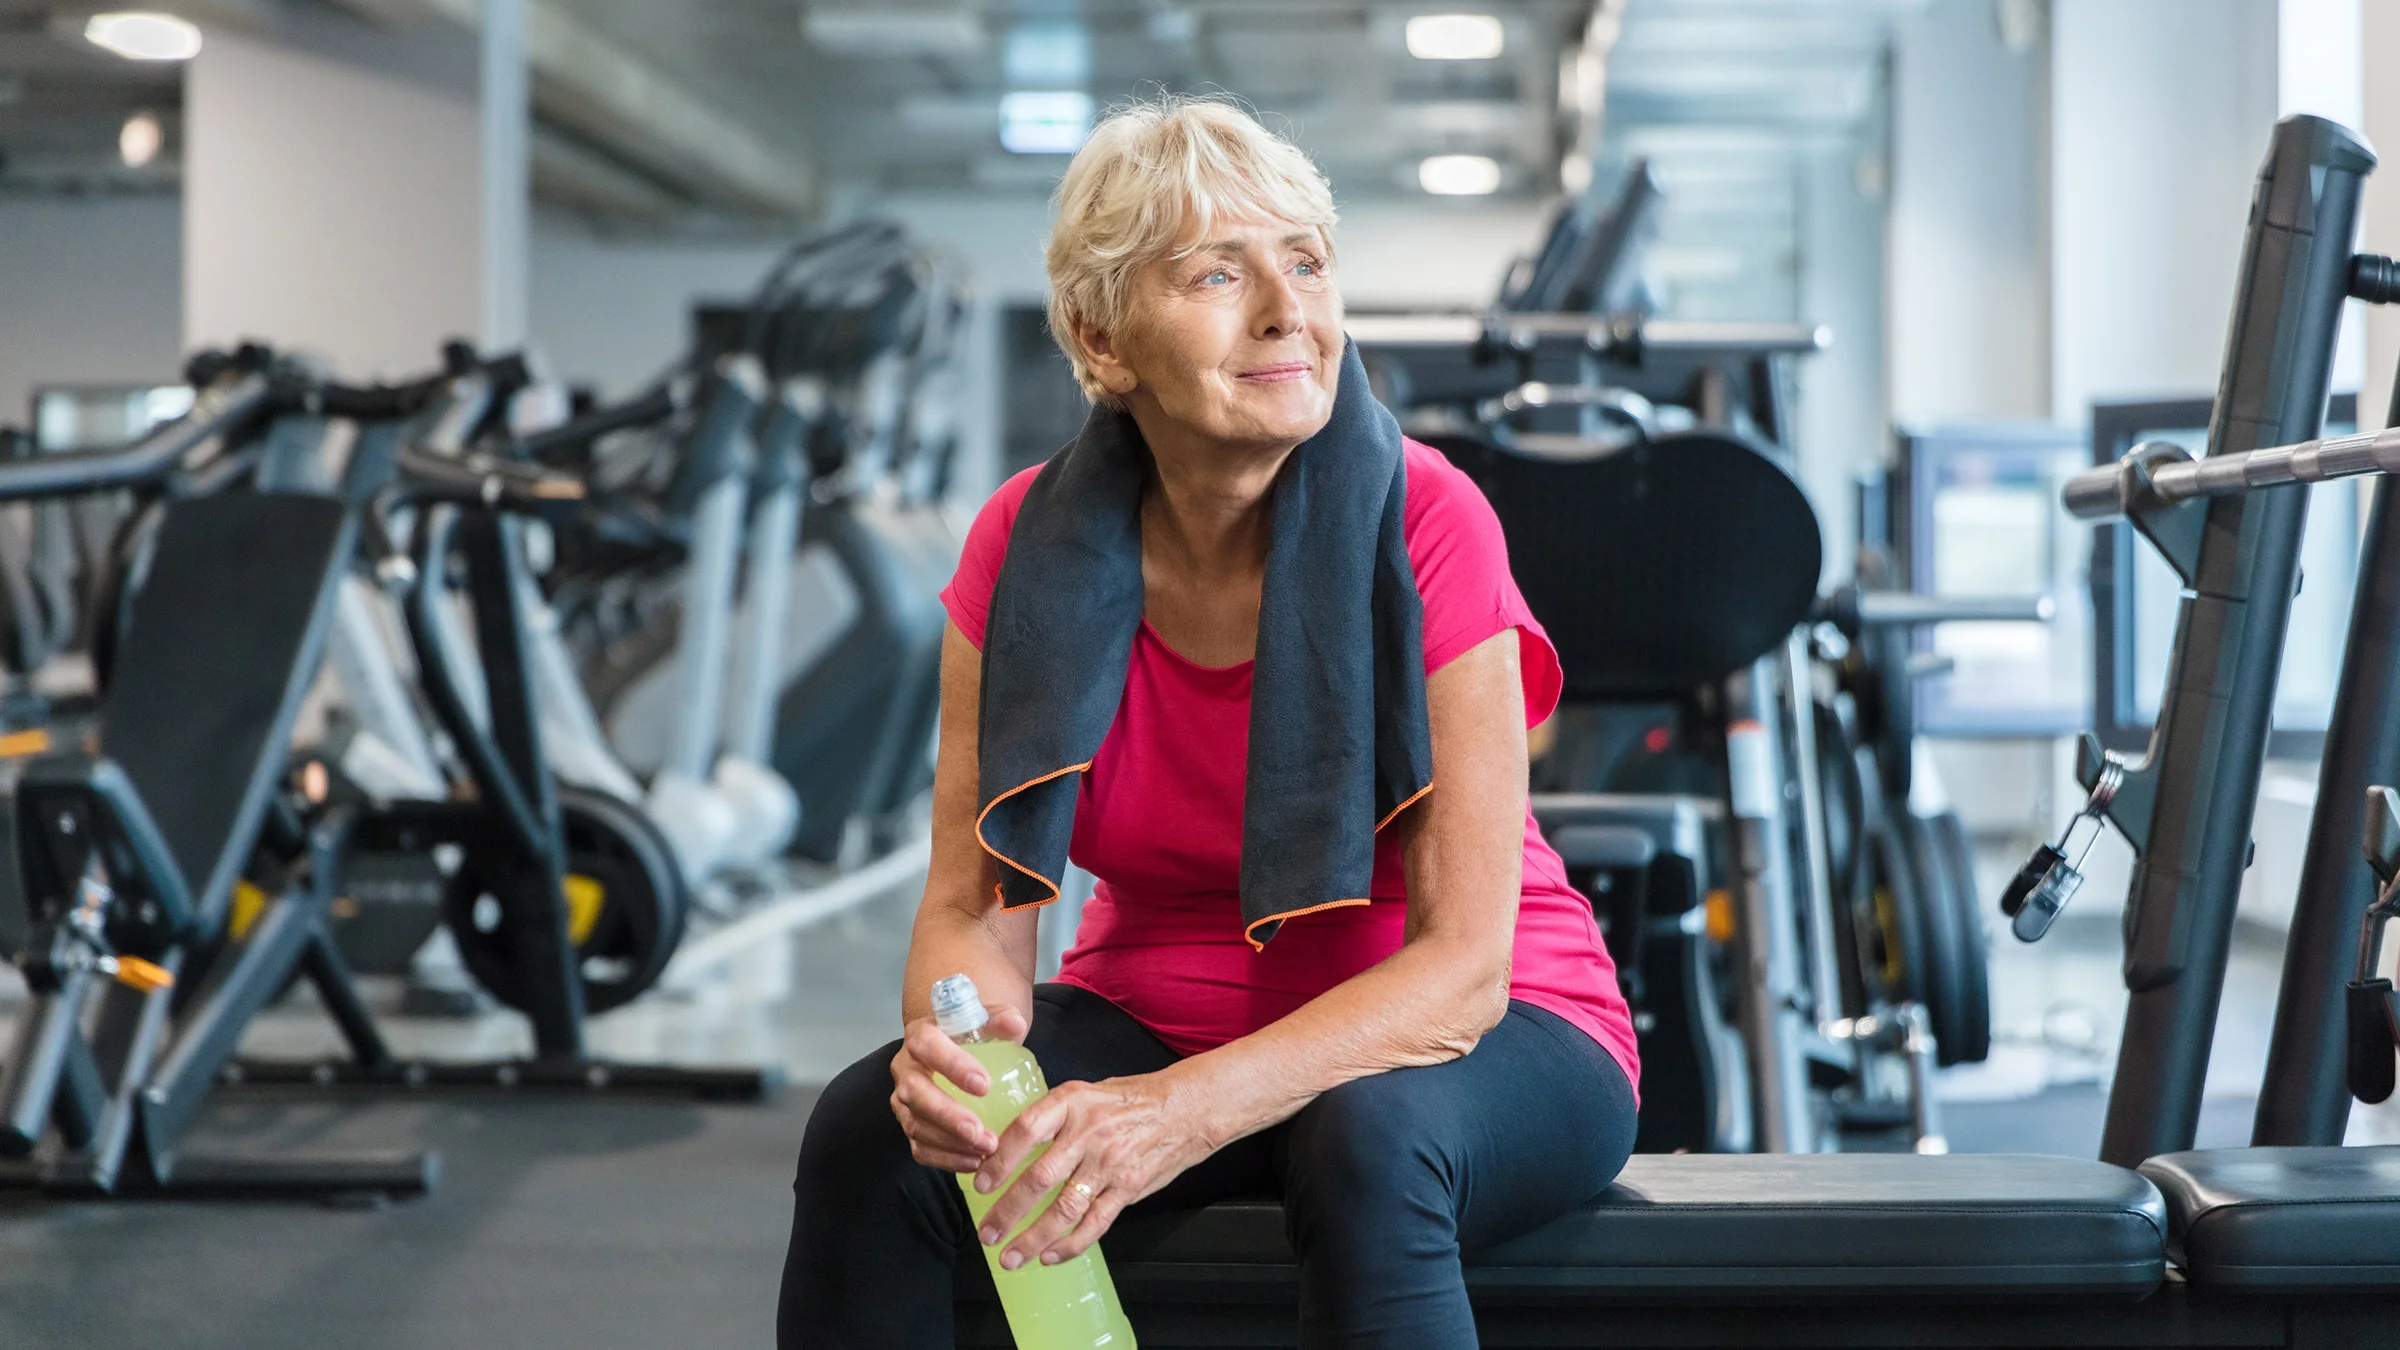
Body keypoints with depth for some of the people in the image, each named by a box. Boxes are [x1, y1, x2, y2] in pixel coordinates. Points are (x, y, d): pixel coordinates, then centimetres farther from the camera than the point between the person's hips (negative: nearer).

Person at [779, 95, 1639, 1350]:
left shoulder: (1421, 527, -21)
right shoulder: (1030, 545, -10)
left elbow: (1460, 967, -23)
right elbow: (973, 905, -8)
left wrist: (1183, 1111, -37)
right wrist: (952, 1044, -33)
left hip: (1457, 1036, -3)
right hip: (1156, 1008, 3)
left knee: (1368, 1139, -37)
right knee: (867, 1129, -22)